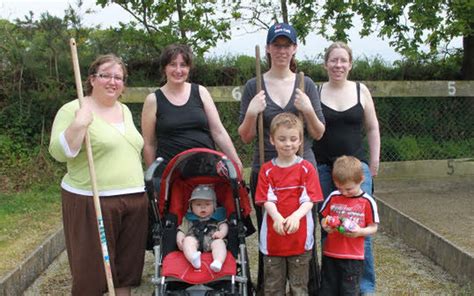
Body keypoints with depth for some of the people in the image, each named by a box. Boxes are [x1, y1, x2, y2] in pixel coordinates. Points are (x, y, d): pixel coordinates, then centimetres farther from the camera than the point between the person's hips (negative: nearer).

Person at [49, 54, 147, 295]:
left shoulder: (125, 110, 14)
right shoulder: (74, 110, -6)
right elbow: (59, 153, -15)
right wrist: (79, 125, -27)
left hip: (134, 201, 6)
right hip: (92, 202, -6)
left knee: (127, 268, 13)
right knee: (92, 271, 1)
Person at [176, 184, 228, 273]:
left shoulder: (217, 217, 26)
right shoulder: (189, 219, 27)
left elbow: (224, 225, 14)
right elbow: (182, 229, 21)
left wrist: (222, 233, -10)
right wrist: (179, 238, -2)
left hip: (212, 240, 0)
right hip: (194, 238, 1)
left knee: (219, 242, -32)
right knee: (188, 240, -32)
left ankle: (218, 262, -60)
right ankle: (193, 258, -60)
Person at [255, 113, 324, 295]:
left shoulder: (307, 168, -3)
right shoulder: (266, 170, 0)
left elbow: (309, 200, -9)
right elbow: (267, 200, -7)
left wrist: (295, 216, -28)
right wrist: (277, 217, -27)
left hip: (299, 235, -1)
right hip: (273, 237, 1)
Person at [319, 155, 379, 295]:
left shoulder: (367, 202, -7)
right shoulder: (333, 197, 1)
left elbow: (373, 228, -1)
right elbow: (324, 219, 10)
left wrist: (360, 231, -20)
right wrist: (326, 226, -12)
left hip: (353, 257, -3)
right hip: (330, 254, 3)